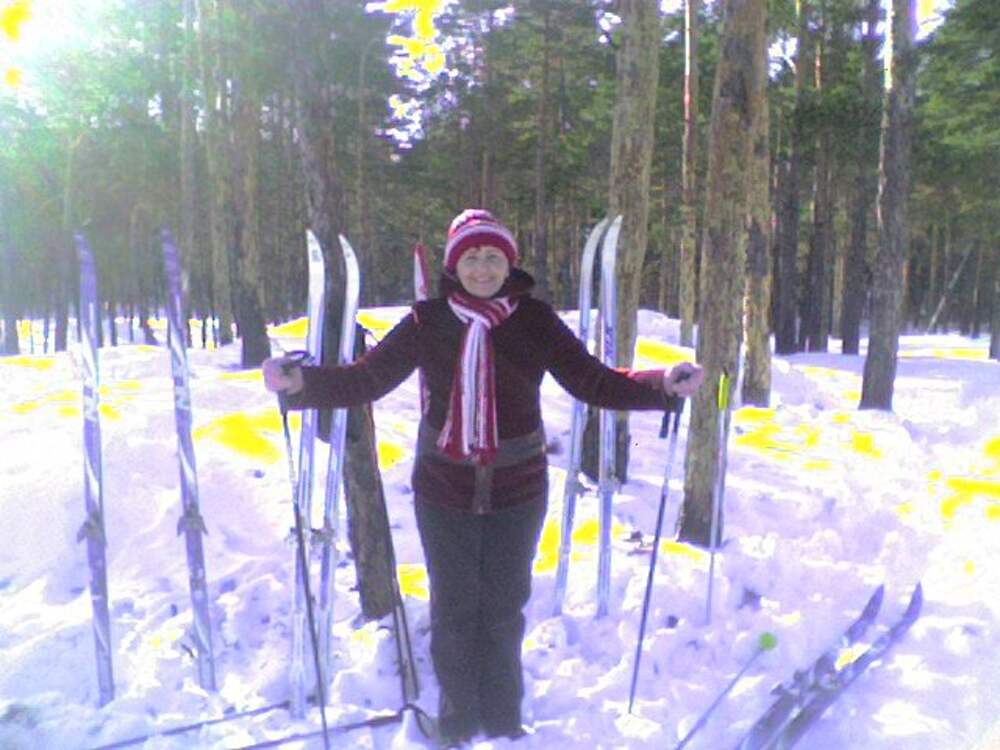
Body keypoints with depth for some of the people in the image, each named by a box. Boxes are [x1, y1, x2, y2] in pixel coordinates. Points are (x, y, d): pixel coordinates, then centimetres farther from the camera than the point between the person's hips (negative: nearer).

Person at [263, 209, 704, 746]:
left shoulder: (535, 320, -5)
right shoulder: (429, 321, -6)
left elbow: (592, 381, -4)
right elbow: (366, 378, -5)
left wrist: (663, 385, -16)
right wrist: (302, 382, -20)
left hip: (517, 492, 0)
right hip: (443, 492, 0)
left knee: (503, 609, 15)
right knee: (453, 609, 14)